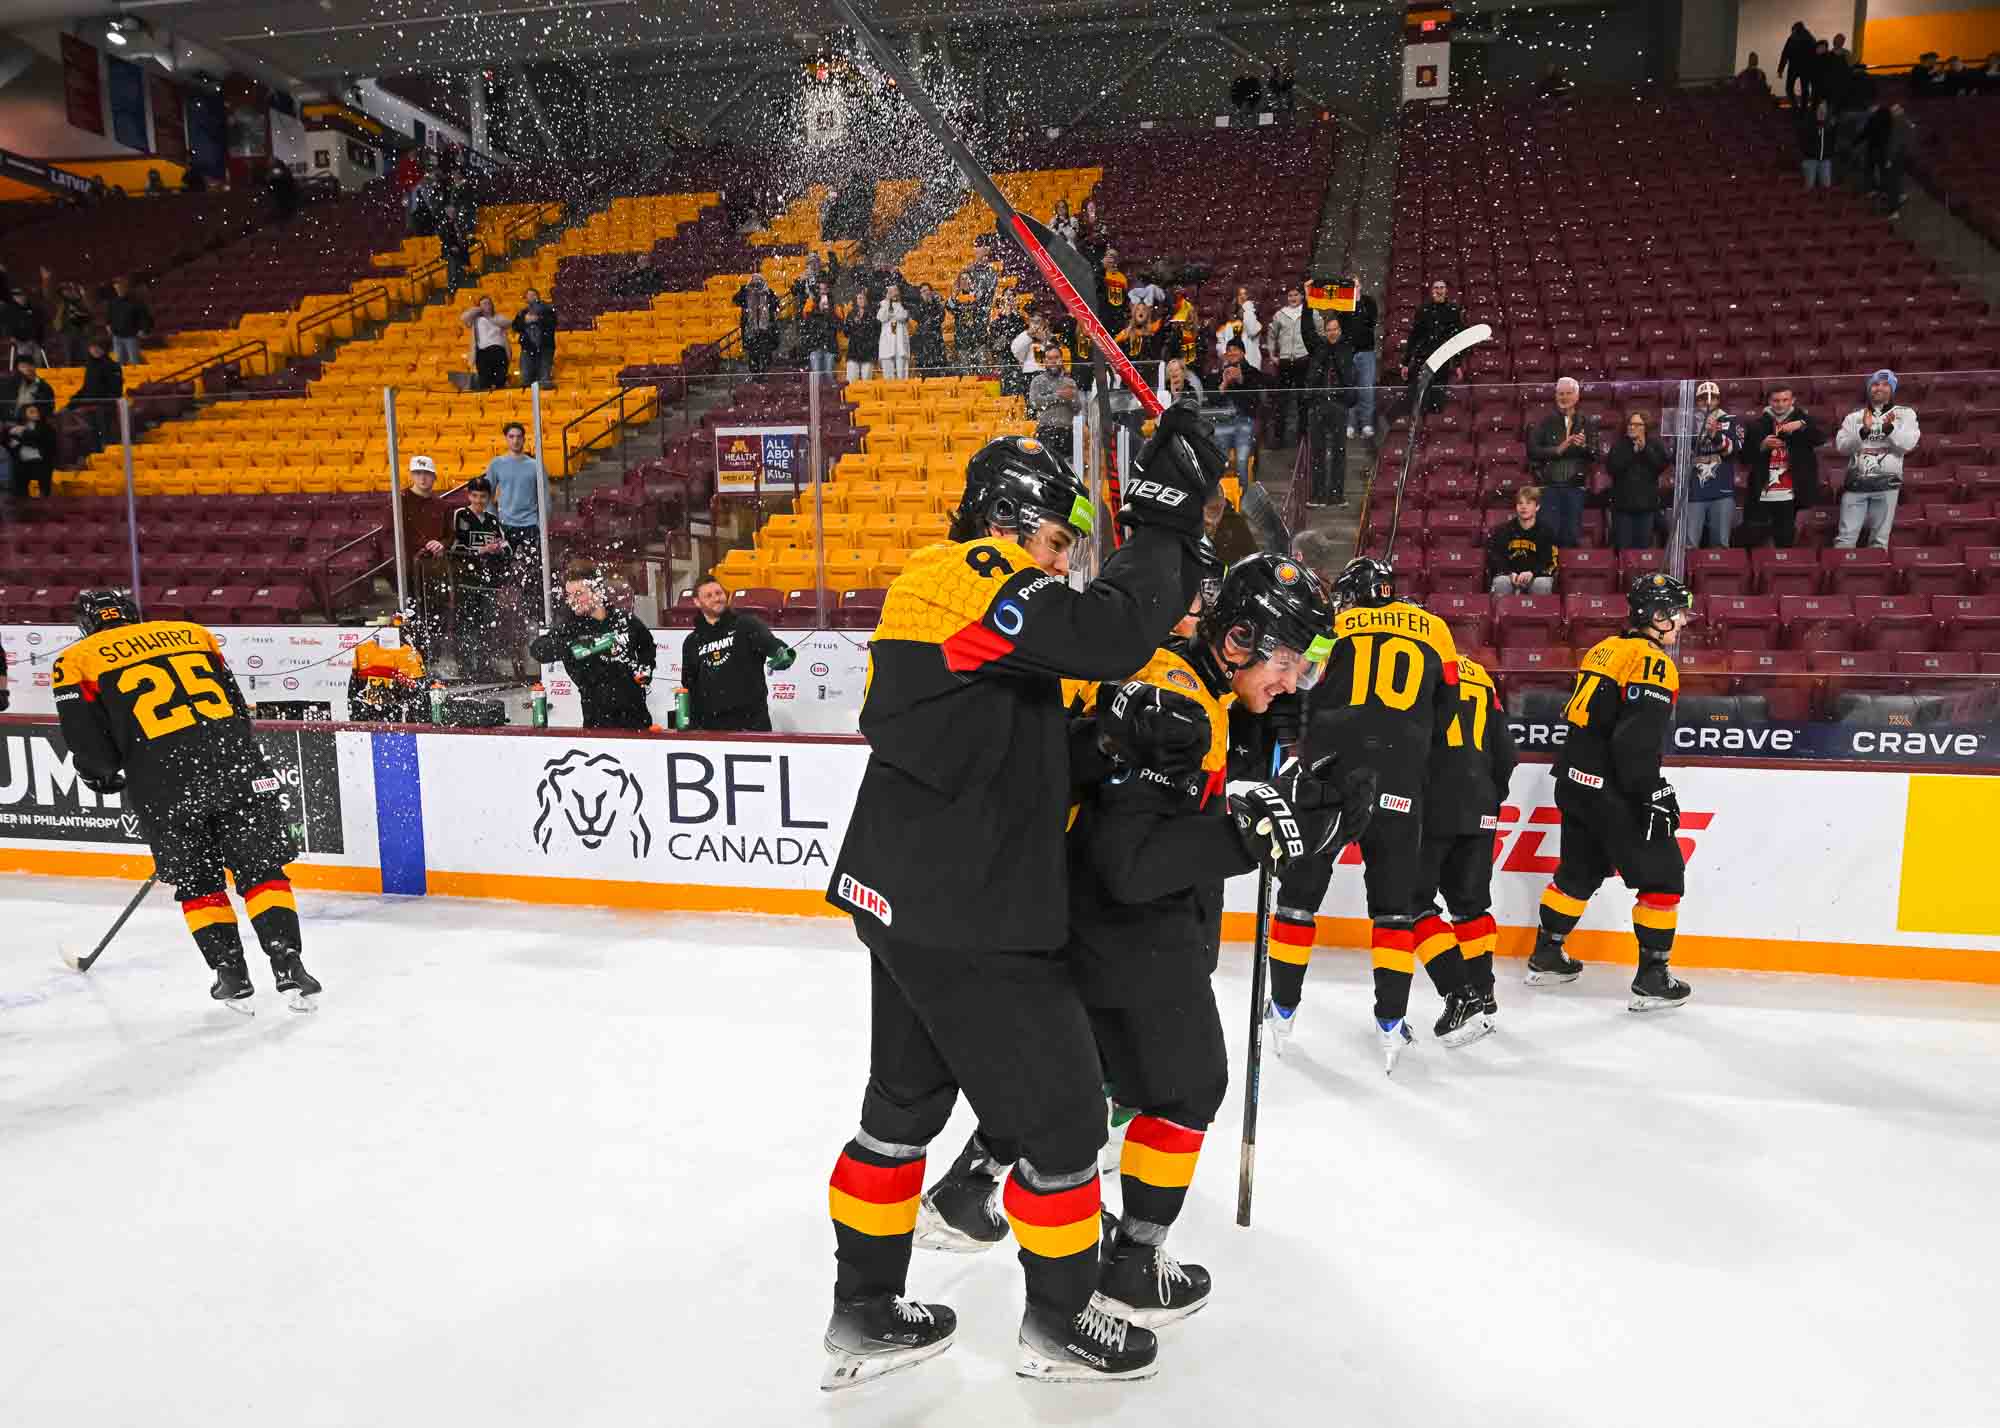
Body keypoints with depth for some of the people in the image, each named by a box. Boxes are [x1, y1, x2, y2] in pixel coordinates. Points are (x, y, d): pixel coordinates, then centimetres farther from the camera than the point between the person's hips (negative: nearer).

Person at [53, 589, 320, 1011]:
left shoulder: (76, 660, 13)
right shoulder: (190, 632, 22)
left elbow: (88, 743, 4)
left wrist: (105, 778, 23)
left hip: (163, 785, -1)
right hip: (236, 765, 2)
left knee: (197, 882, 16)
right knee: (260, 870, 9)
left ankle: (232, 976, 15)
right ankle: (288, 966, -2)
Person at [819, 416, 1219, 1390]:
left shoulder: (937, 584, 15)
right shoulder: (975, 579, -17)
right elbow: (1112, 634, -31)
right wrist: (1163, 518, -19)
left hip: (907, 898, 10)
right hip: (962, 916, -10)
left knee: (906, 1101, 21)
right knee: (1063, 1110, 7)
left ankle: (866, 1313, 36)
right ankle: (1059, 1323, 28)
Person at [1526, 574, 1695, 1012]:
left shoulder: (1605, 649, 14)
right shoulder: (1652, 661, -14)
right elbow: (1638, 741, -22)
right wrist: (1653, 794, -18)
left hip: (1575, 782, 9)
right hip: (1612, 792, -9)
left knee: (1580, 871, 21)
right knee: (1661, 874, 3)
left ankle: (1546, 956, 29)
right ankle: (1652, 978, 5)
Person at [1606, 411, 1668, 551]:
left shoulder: (1654, 444, 7)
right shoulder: (1618, 445, 5)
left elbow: (1664, 464, -6)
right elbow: (1611, 467, -9)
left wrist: (1645, 449, -11)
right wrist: (1632, 451, -12)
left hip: (1647, 505, 1)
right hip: (1623, 504, -1)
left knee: (1644, 548, 3)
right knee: (1623, 549, -2)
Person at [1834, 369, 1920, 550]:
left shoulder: (1905, 413, 9)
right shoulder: (1854, 416, 11)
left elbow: (1908, 444, -5)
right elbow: (1841, 447, -1)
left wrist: (1889, 428, -20)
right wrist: (1864, 430, -17)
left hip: (1886, 483, -1)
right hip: (1856, 482, 1)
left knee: (1880, 539, 1)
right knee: (1845, 537, -3)